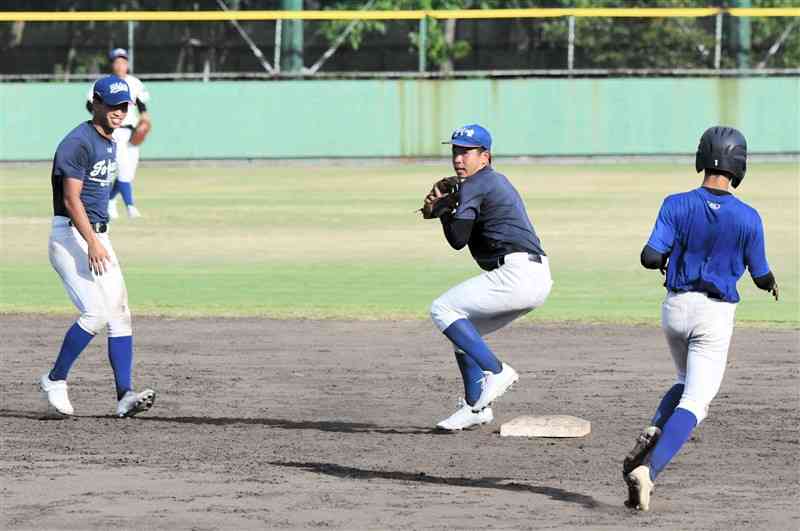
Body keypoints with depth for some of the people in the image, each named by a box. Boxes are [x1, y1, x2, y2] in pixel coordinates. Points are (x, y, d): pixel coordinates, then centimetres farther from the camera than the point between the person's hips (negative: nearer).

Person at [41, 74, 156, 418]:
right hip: (71, 235, -9)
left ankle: (125, 396, -6)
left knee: (119, 313, -1)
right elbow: (71, 199, -21)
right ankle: (55, 381, -2)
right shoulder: (78, 142, -14)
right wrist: (91, 243, -29)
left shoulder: (110, 144, 15)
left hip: (98, 238, 9)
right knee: (96, 313, -17)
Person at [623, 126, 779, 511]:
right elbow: (761, 276, -1)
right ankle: (648, 469, -27)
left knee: (688, 383, 27)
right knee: (694, 403, -5)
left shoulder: (677, 206, -7)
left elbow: (650, 257, -14)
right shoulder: (747, 218, -10)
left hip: (676, 306, 3)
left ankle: (652, 435, 0)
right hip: (715, 316, -3)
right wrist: (771, 283, 23)